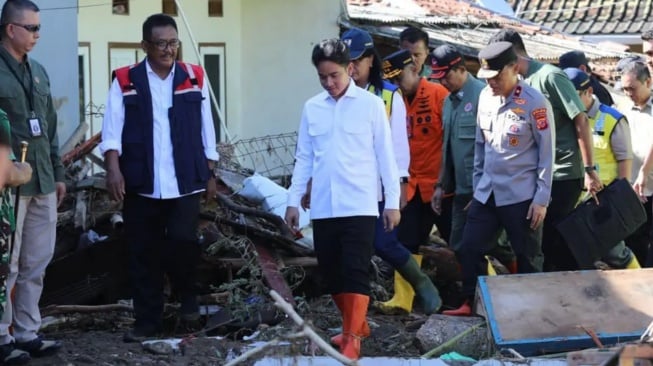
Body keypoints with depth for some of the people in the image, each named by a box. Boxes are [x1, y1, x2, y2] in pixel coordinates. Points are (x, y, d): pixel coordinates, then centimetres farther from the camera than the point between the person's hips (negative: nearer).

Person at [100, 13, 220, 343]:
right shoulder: (125, 81, 2)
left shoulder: (194, 78, 7)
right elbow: (112, 129, -5)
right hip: (141, 185, 0)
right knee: (144, 254, 5)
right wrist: (113, 168, -18)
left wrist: (210, 173, 10)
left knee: (182, 241, -12)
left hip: (184, 183, 0)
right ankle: (147, 320, 16)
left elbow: (206, 130, 11)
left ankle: (188, 297, 17)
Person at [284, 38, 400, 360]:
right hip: (323, 208, 4)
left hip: (359, 206, -4)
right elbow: (304, 158, 13)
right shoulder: (311, 108, 8)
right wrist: (293, 200, 9)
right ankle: (356, 324, 27)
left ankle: (353, 338, -5)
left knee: (355, 272, -8)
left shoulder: (371, 104, -2)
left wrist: (392, 201, -1)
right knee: (331, 273, 10)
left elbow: (385, 155, 0)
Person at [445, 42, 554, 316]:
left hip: (521, 197, -6)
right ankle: (469, 303, 17)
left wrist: (542, 199, -11)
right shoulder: (486, 97, 5)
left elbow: (547, 153, -10)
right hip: (486, 193, 6)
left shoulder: (535, 103, -13)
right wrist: (477, 185, 15)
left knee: (528, 257, 5)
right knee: (469, 249, 5)